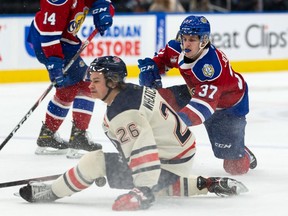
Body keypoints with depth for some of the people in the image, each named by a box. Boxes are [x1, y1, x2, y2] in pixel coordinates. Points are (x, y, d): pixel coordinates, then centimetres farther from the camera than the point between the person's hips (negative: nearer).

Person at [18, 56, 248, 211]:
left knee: (93, 162, -13)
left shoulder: (123, 112, -24)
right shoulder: (134, 90, 6)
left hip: (167, 164, -10)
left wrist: (143, 190, -34)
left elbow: (142, 151, -32)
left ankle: (50, 192, 0)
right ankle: (207, 184, 24)